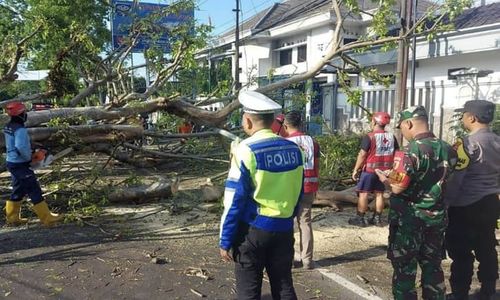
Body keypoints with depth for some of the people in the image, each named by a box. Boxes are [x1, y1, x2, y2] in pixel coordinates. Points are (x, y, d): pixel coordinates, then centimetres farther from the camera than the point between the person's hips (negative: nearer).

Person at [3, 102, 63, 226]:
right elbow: (21, 147, -33)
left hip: (12, 163, 10)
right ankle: (47, 218, -3)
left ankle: (12, 218, 27)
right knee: (34, 191, -6)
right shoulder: (20, 129, -21)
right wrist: (29, 158, -16)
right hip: (21, 165, -10)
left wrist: (30, 152, 11)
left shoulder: (8, 127, 9)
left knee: (18, 190, 20)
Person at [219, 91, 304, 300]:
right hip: (284, 228, 5)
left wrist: (225, 240, -7)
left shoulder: (245, 150, -16)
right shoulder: (293, 149, 0)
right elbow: (297, 193, 9)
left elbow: (234, 200, -14)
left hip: (252, 229, -5)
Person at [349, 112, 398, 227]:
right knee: (379, 194, 13)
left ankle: (360, 218, 7)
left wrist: (355, 169, -8)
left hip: (369, 169, -5)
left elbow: (362, 154, -14)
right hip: (384, 170, 6)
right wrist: (390, 167, 17)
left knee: (363, 193, 3)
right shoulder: (392, 137, 4)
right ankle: (377, 218, 19)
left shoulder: (369, 137, -14)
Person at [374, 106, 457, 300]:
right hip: (436, 217, 7)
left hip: (409, 218, -6)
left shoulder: (412, 150, -20)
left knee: (404, 268, 7)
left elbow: (397, 188, -22)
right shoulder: (447, 150, 3)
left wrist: (384, 177, -1)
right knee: (432, 266, 17)